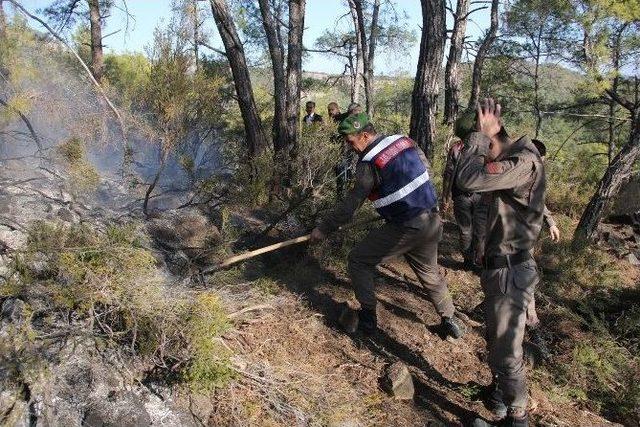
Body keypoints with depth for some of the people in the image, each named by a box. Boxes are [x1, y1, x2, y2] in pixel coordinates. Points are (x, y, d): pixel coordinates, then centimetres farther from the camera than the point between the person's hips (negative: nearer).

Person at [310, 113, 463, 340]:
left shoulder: (369, 163, -16)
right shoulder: (404, 140, 4)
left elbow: (350, 204, -12)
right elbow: (427, 170, 15)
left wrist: (323, 228, -3)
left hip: (405, 229, -7)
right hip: (432, 221, 8)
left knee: (358, 260, 8)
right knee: (430, 272, 25)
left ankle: (368, 318, 12)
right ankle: (449, 321, 34)